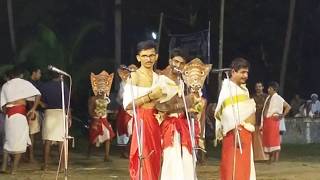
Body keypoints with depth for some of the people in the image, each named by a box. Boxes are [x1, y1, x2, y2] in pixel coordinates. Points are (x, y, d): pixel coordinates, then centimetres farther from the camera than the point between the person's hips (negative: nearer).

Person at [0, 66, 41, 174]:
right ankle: (14, 169, -2)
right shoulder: (25, 83, 7)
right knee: (19, 141, 1)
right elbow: (38, 95, -5)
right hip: (20, 113, -4)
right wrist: (33, 109, -5)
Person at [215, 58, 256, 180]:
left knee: (244, 168, 11)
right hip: (235, 133, -9)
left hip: (245, 132, 9)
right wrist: (236, 134, -26)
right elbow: (229, 112, -19)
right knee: (234, 167, -8)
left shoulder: (243, 89, 17)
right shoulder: (228, 88, -11)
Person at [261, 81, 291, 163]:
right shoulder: (268, 98, 15)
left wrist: (282, 115, -9)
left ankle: (276, 159, -3)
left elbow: (288, 107, -11)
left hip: (273, 120, -8)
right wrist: (262, 123, 15)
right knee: (267, 139, 10)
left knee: (274, 140, -6)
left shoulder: (278, 98, -7)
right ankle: (271, 158, 18)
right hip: (266, 120, 8)